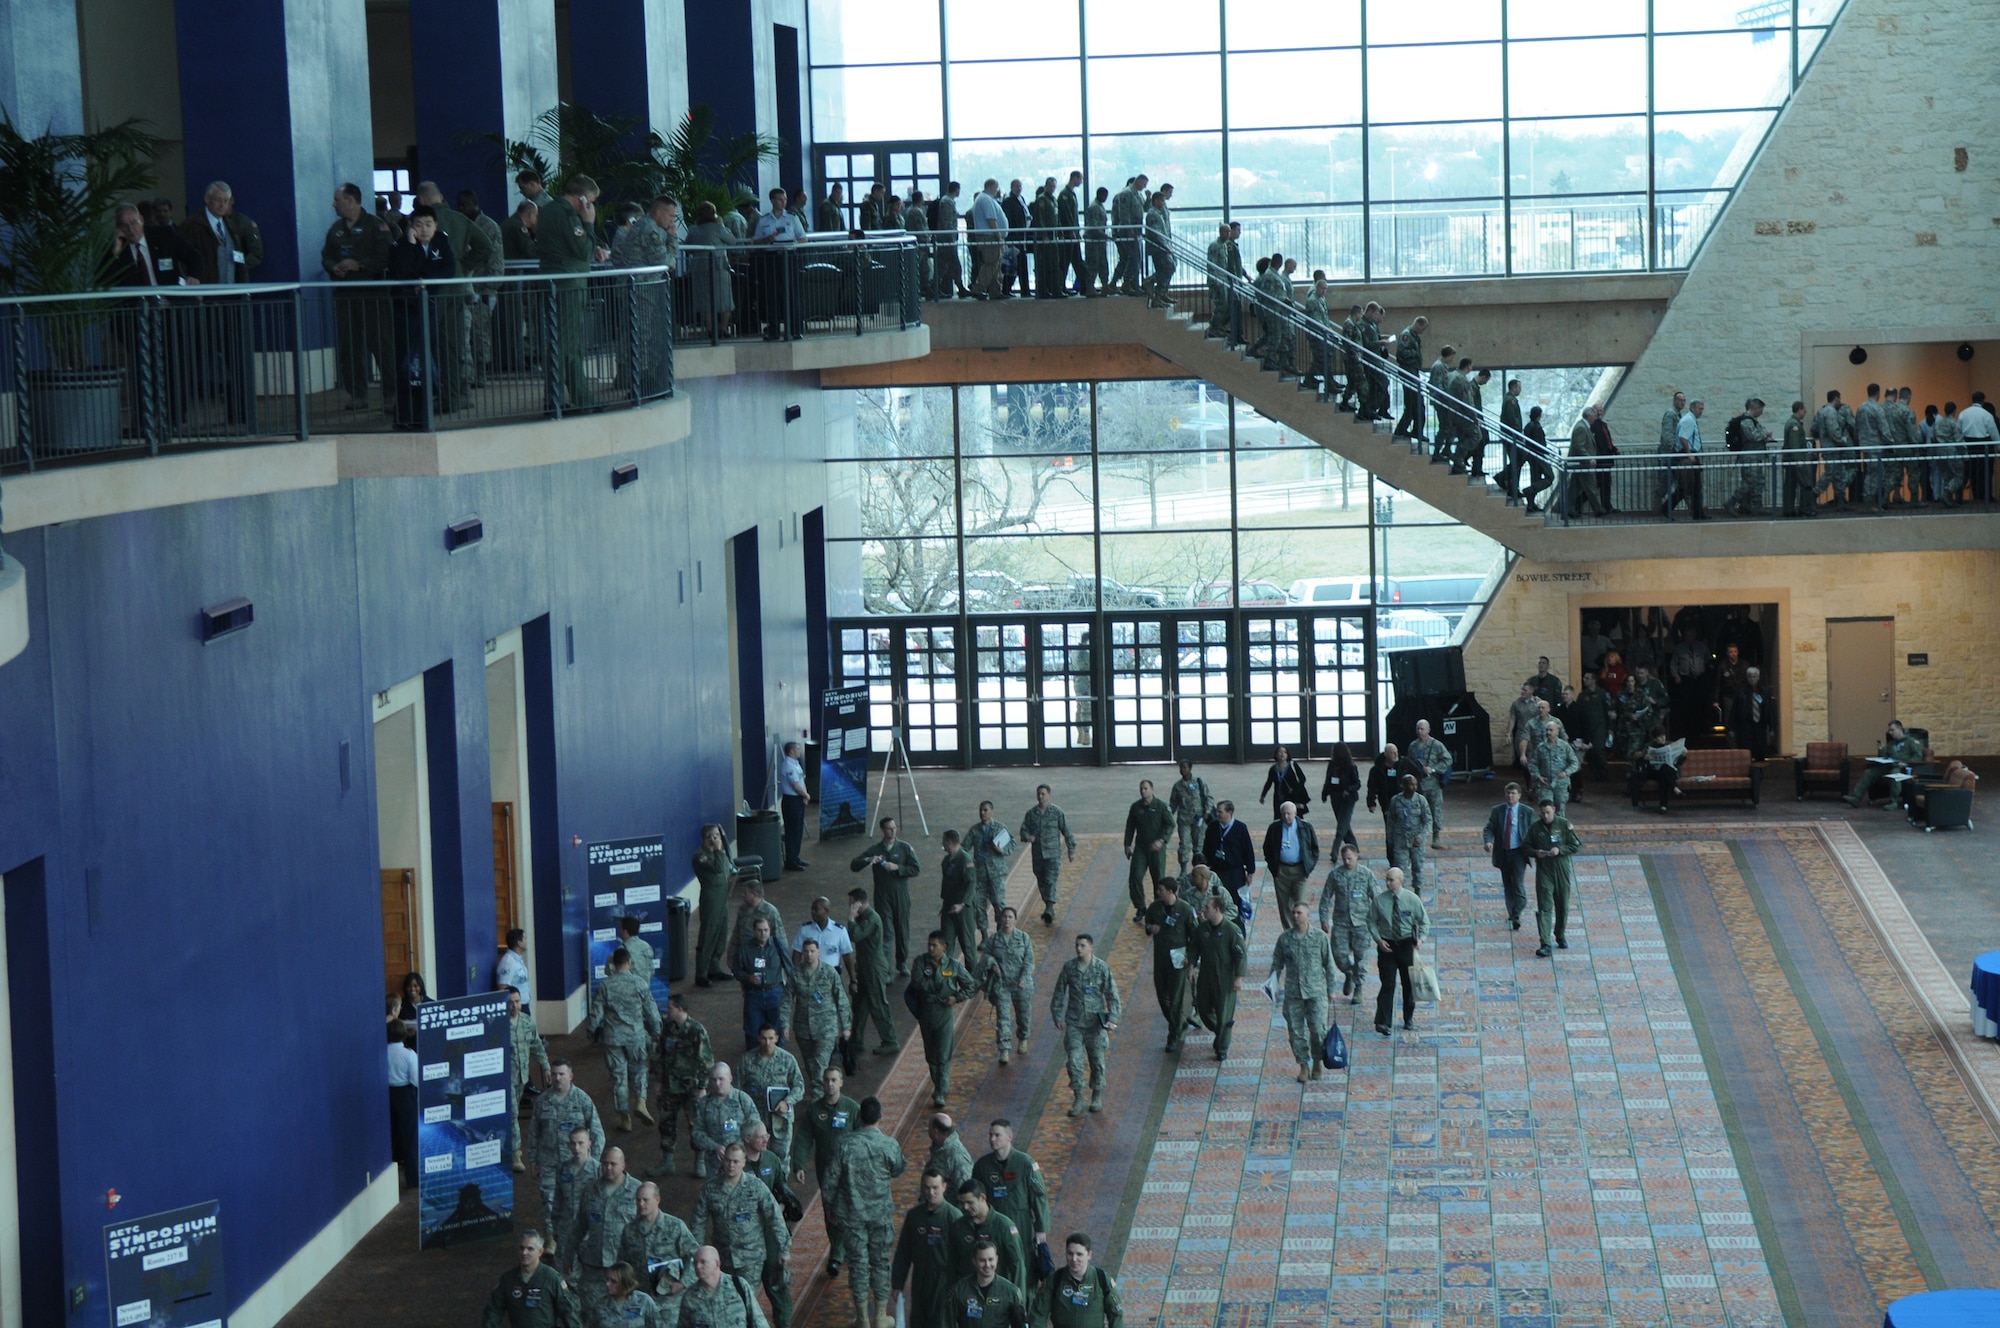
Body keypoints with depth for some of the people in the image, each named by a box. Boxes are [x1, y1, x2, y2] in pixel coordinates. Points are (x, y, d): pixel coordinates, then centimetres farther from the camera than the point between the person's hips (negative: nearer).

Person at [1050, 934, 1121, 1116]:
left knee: (1097, 1061, 9)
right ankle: (1078, 1099, 3)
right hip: (1074, 1023, 1)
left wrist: (1112, 1019, -13)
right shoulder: (1069, 967, -1)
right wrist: (1057, 1015, 6)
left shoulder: (1102, 968, -6)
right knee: (1074, 1060, -6)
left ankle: (1097, 1096, 26)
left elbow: (1112, 995, -3)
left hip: (1095, 1022, -1)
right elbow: (1059, 993, 9)